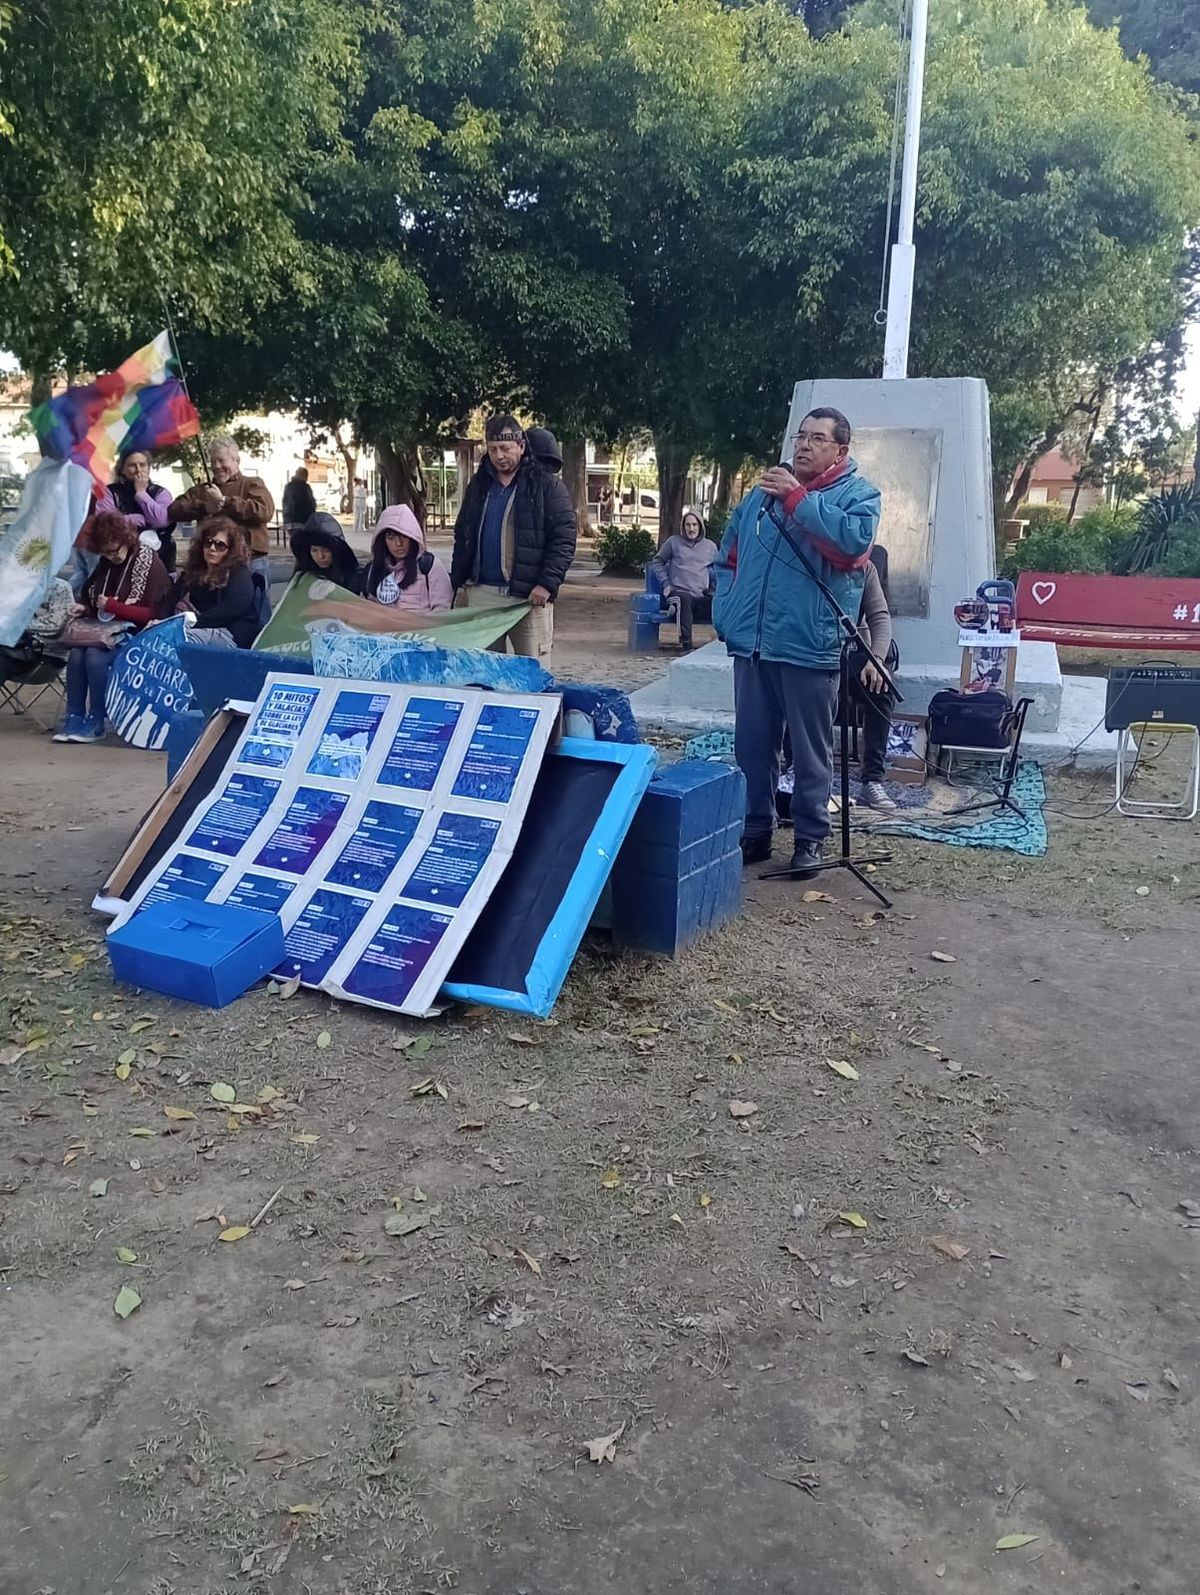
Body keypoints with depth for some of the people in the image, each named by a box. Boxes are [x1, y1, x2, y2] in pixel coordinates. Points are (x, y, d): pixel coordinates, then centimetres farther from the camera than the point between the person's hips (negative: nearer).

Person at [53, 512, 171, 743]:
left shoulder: (151, 565, -9)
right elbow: (90, 595, 28)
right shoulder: (105, 565, 12)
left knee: (96, 656, -30)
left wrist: (111, 606, -19)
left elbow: (151, 613, -13)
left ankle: (96, 723, -19)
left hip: (136, 634, -6)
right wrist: (83, 607, 5)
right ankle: (74, 718, -15)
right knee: (76, 654, -23)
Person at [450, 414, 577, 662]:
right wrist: (458, 582, 13)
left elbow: (564, 537, -8)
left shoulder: (547, 485, -3)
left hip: (529, 595, -5)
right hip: (481, 592, 5)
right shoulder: (479, 485, 14)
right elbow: (462, 535, 20)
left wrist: (547, 583, -17)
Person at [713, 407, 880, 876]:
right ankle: (754, 829, 23)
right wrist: (726, 610, 8)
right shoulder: (764, 489, 15)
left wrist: (797, 498, -20)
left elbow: (854, 539, -22)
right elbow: (729, 554, 20)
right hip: (750, 642, 5)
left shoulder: (858, 493, 1)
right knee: (751, 745, 11)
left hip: (808, 646, -5)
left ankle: (810, 837, 15)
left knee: (811, 750, 3)